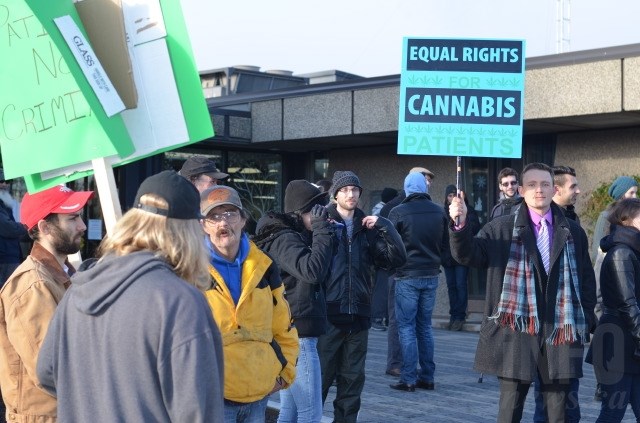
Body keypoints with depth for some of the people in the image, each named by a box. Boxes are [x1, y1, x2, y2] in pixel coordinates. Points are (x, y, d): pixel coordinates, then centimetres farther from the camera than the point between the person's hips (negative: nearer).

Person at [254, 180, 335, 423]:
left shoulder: (291, 236, 16)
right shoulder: (284, 239, -14)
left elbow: (320, 275, 18)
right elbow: (312, 270, -29)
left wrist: (323, 233, 7)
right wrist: (321, 230, -19)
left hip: (290, 333, 10)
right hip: (298, 335, -10)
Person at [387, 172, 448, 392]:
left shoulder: (398, 212, -12)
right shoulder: (439, 212, 2)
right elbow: (445, 245, 9)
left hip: (407, 276, -4)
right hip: (431, 275, 5)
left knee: (406, 327, 1)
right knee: (425, 326, 13)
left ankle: (409, 379, 0)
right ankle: (427, 377, 15)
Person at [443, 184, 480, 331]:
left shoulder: (468, 210, 0)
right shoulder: (444, 212, 10)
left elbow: (475, 228, -10)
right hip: (447, 255, 4)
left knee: (460, 285, -6)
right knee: (451, 285, 8)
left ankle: (459, 316, -2)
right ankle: (454, 315, 14)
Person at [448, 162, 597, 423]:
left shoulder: (573, 233, 10)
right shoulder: (502, 229, 3)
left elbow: (587, 280, 13)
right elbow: (468, 255, -7)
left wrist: (586, 322, 5)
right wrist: (460, 225, -26)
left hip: (560, 331, 2)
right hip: (516, 332, -2)